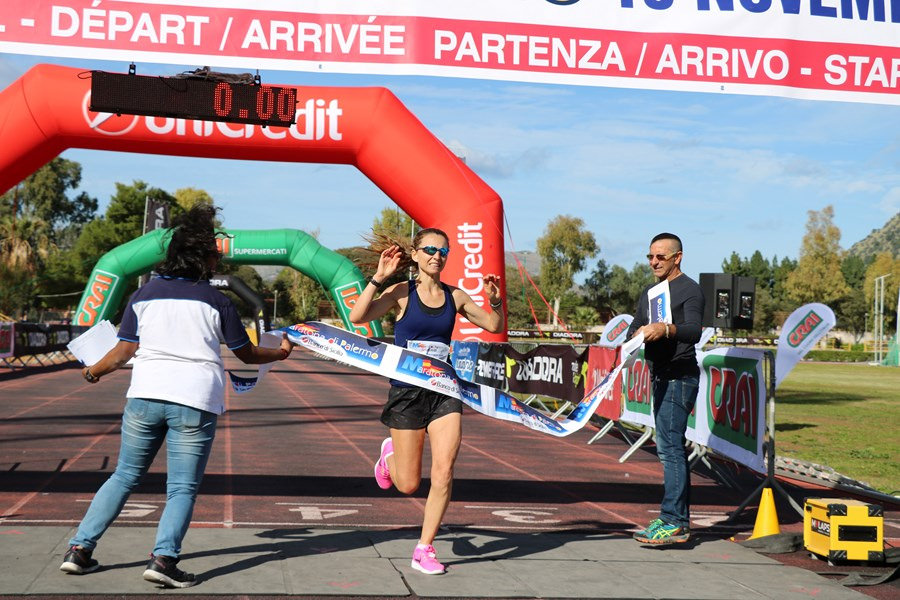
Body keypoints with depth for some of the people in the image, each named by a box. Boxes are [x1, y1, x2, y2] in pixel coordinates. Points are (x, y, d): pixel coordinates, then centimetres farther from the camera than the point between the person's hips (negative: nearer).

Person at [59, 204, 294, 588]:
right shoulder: (215, 301, 3)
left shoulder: (143, 295, 9)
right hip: (195, 401, -3)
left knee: (124, 476, 17)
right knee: (182, 488, 3)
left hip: (144, 397, 3)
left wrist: (93, 372, 27)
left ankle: (80, 549, 14)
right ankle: (163, 557, -15)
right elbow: (247, 354, 10)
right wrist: (280, 352, 28)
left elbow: (125, 350, 9)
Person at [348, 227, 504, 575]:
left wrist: (495, 299, -4)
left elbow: (493, 326, 15)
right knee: (408, 485, 5)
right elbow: (357, 316, -20)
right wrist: (379, 277, -25)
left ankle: (424, 550, 6)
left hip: (444, 392, 3)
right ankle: (389, 453, 41)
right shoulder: (402, 293, -7)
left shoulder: (455, 297, 5)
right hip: (407, 392, -3)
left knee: (444, 473, -10)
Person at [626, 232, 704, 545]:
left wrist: (666, 329, -39)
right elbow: (632, 330, 16)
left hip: (679, 376, -9)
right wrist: (637, 334, -8)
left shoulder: (690, 290, -7)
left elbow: (694, 331, -21)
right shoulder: (649, 292, 20)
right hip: (661, 376, 9)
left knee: (670, 447, -13)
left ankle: (673, 522, -13)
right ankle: (680, 519, 17)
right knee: (672, 448, 11)